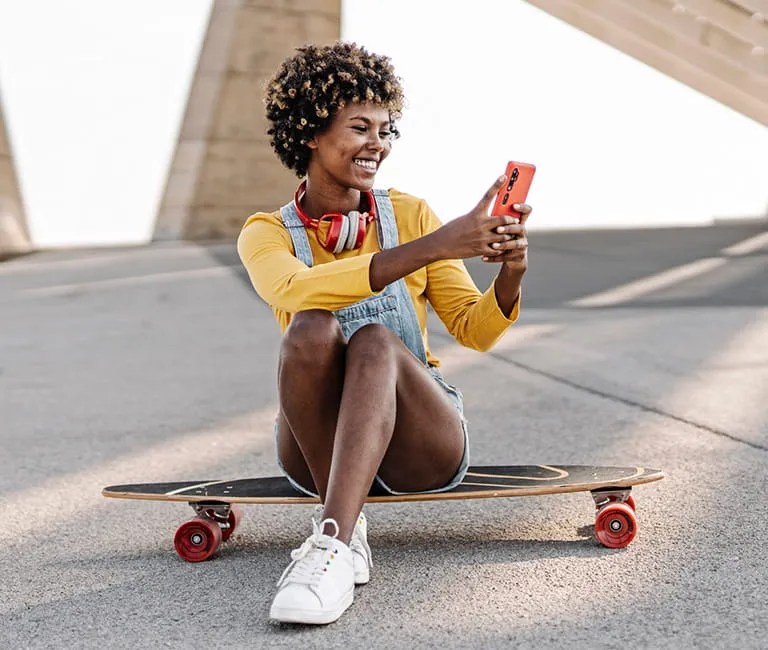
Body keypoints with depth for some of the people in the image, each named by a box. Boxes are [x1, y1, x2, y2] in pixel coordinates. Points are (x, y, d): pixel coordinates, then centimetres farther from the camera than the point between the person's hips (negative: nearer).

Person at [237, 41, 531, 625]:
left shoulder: (409, 214, 5)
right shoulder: (266, 234, 0)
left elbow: (475, 330, 2)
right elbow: (293, 293, -25)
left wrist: (510, 273, -20)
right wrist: (431, 248, -34)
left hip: (420, 444, 1)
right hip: (314, 447, 0)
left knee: (376, 340, -32)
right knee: (311, 329, -30)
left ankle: (330, 544, -45)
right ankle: (348, 525, -25)